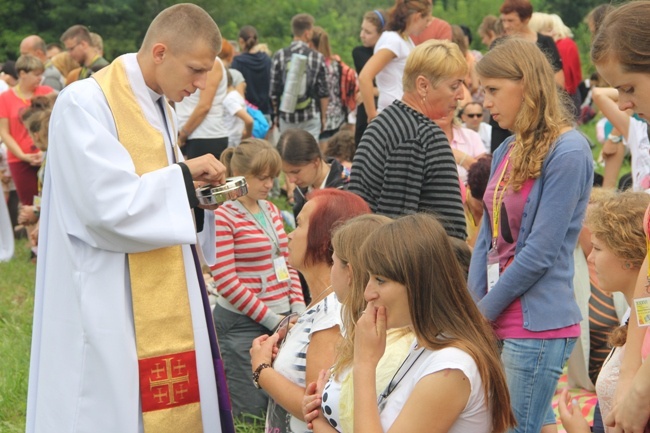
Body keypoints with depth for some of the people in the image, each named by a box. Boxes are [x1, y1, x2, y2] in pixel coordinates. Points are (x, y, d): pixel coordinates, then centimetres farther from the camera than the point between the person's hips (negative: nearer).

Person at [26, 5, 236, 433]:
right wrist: (184, 175, -13)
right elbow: (109, 206, -23)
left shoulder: (158, 106, 11)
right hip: (111, 309, -8)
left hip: (162, 298, 8)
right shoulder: (85, 102, -16)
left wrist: (198, 194, 1)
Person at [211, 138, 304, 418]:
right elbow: (226, 282, -14)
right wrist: (271, 319, -13)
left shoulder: (270, 210, 13)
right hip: (243, 323, -7)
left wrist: (298, 308, 1)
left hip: (281, 318, 7)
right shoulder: (223, 217, -10)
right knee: (251, 409, -8)